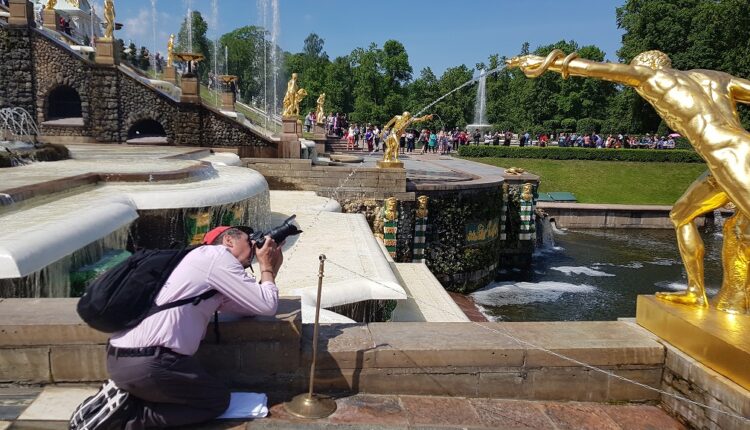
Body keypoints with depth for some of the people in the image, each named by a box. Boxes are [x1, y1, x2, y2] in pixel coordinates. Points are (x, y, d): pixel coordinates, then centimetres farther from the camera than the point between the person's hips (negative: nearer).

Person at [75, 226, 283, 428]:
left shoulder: (209, 265, 23)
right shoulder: (217, 255, -4)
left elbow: (252, 306, 24)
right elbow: (267, 306, -6)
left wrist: (272, 269, 20)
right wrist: (267, 267, 10)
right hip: (146, 362, -10)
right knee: (218, 398, 7)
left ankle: (122, 394, 13)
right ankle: (127, 412, -1)